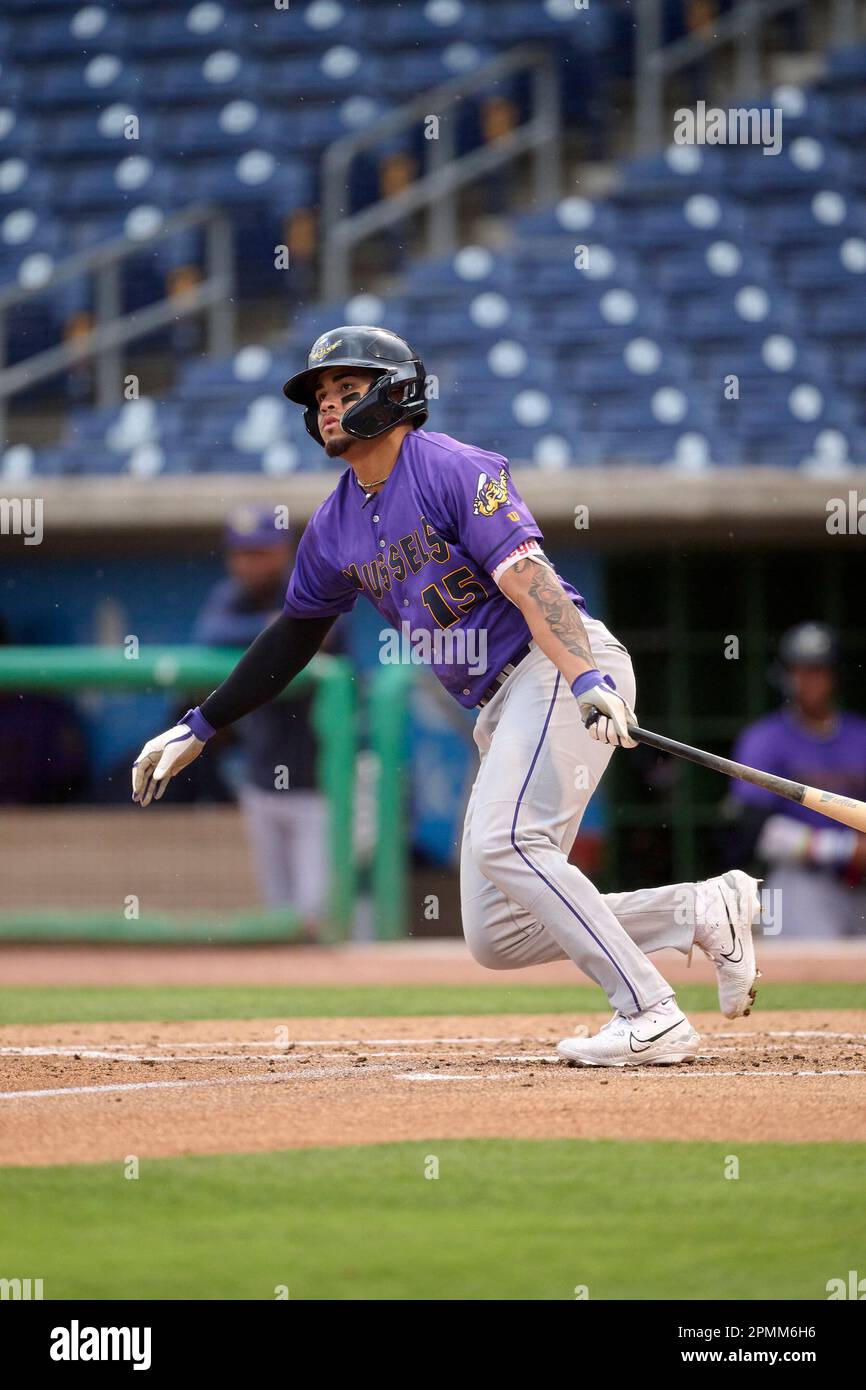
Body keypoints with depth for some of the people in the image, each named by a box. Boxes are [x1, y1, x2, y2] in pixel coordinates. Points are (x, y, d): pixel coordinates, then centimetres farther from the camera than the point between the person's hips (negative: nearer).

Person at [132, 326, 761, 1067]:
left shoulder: (456, 471, -10)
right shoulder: (336, 526, 13)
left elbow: (528, 580, -23)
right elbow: (294, 635, 26)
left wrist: (587, 682, -37)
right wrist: (199, 728, 27)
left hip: (560, 666, -8)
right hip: (499, 708, 8)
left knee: (503, 841, -28)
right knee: (497, 939, 1)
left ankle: (652, 1018, -23)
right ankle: (708, 910, 7)